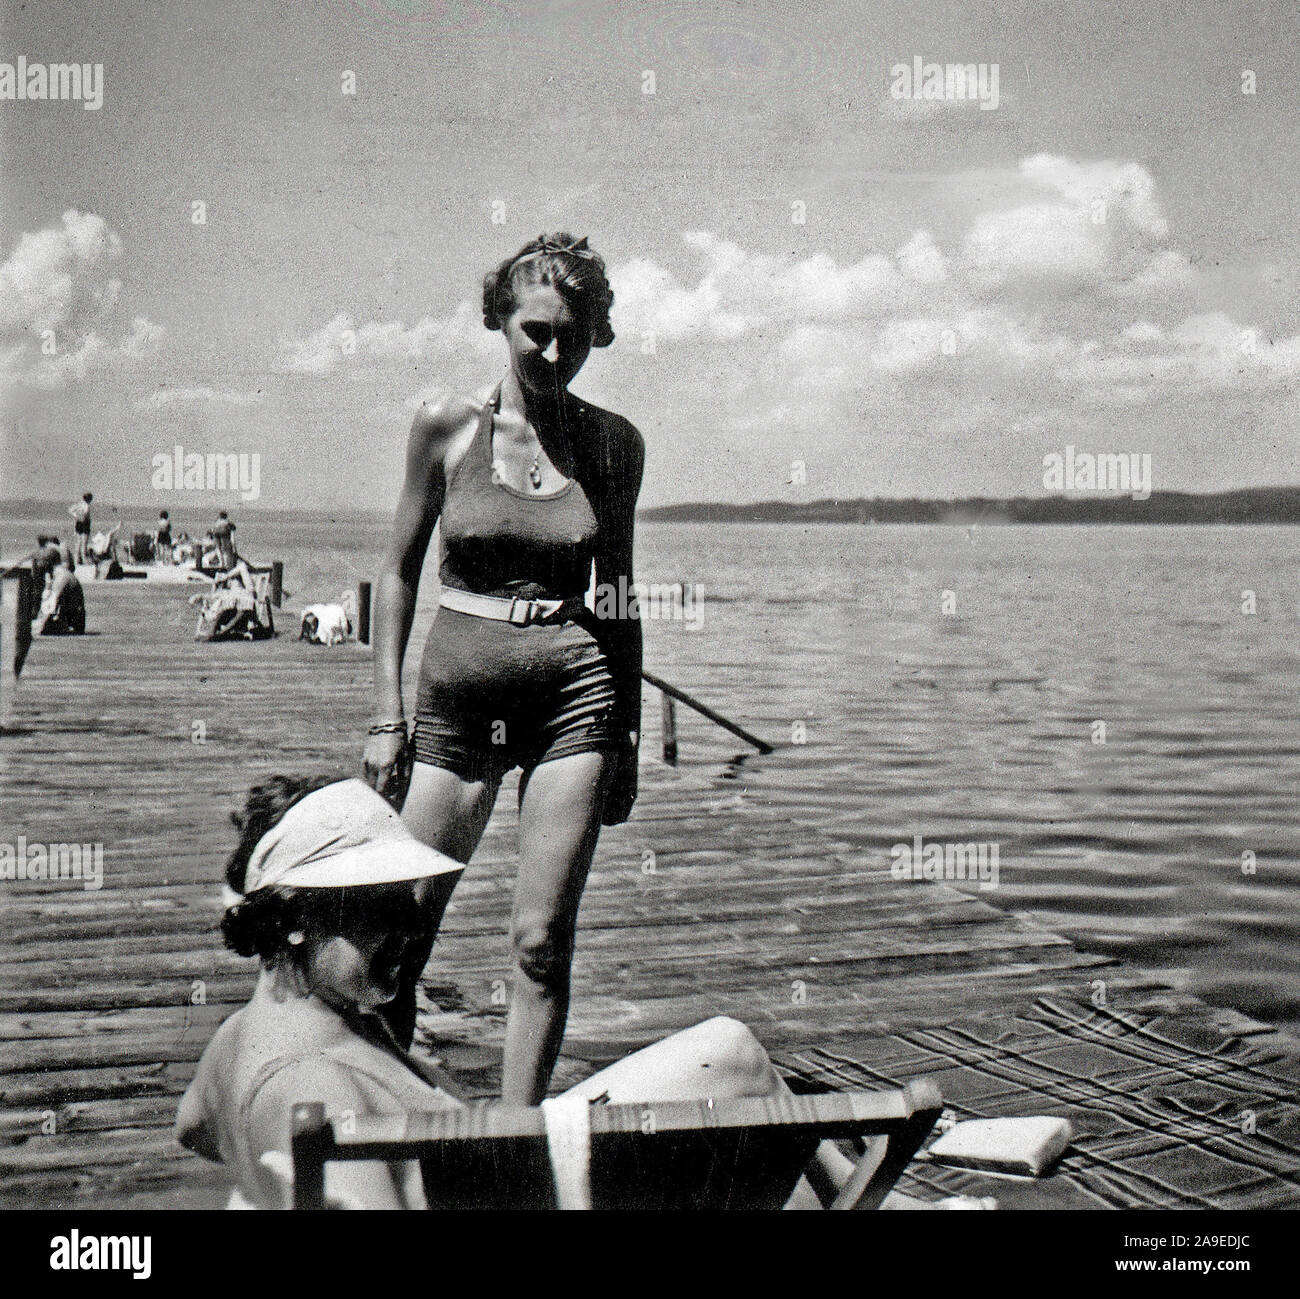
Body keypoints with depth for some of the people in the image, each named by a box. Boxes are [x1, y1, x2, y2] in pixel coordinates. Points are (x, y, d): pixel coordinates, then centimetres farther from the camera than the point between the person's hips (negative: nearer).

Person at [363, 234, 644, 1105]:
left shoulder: (614, 443, 4)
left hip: (575, 689, 1)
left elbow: (618, 593, 11)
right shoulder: (448, 426, 0)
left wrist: (629, 734, 10)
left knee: (543, 941, 0)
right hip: (457, 695, 0)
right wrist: (388, 716, 0)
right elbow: (400, 572, 5)